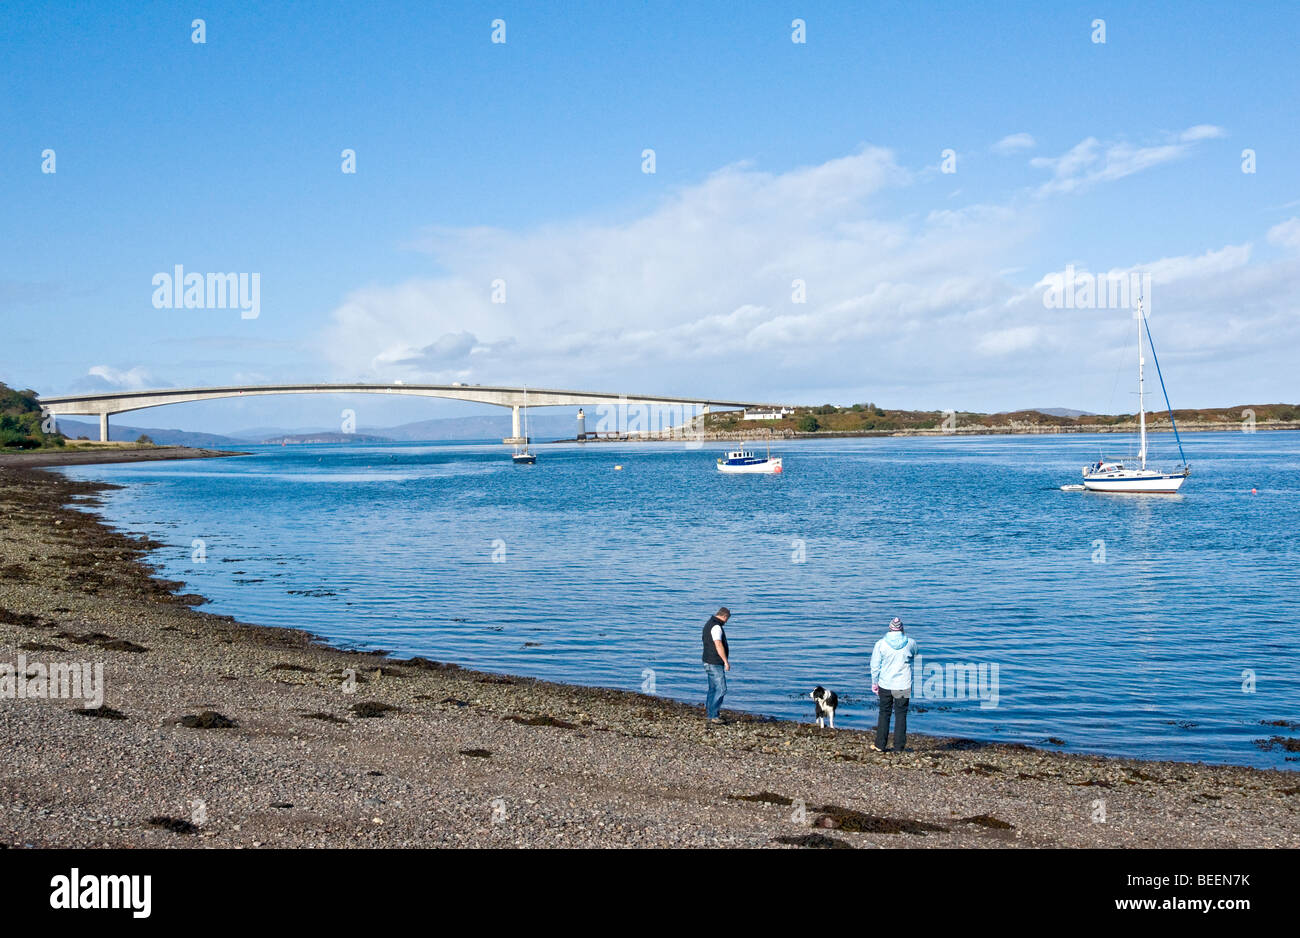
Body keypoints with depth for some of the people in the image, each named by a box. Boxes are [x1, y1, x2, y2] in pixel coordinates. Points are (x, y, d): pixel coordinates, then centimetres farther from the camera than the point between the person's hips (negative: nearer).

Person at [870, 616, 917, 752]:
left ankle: (880, 745, 12)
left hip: (885, 685, 0)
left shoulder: (880, 644, -6)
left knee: (884, 713, 10)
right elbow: (914, 655, 16)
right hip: (904, 685, 0)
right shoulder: (910, 643, -4)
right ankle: (899, 747, 7)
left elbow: (875, 666, -2)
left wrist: (874, 683, 9)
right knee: (901, 714, 7)